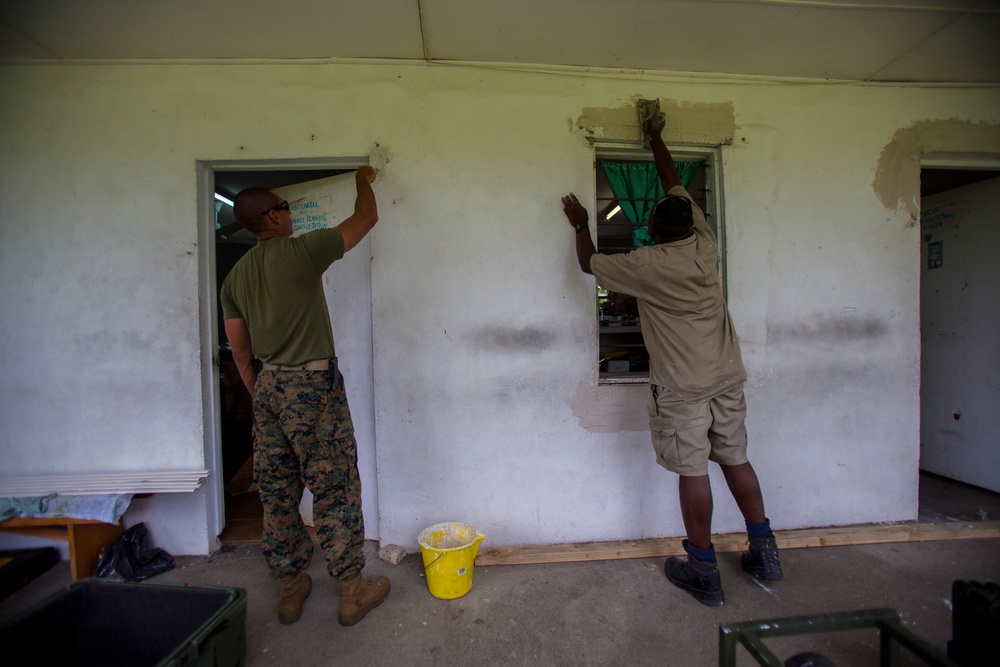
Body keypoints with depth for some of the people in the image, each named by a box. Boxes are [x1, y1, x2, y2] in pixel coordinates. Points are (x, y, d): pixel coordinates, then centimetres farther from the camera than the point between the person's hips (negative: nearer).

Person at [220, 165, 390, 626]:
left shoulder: (234, 277, 10)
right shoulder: (302, 251, -10)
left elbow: (240, 351, 14)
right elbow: (366, 218, 1)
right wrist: (363, 180, 20)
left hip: (267, 386, 7)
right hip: (312, 384, -7)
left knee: (277, 493, 15)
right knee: (335, 489, 3)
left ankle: (291, 588, 31)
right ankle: (351, 591, 17)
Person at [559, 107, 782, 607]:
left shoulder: (646, 265, -16)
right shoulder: (705, 246, 0)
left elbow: (589, 263, 0)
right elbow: (676, 188, 15)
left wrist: (581, 226, 18)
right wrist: (655, 137, 27)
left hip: (682, 387, -6)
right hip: (727, 378, 7)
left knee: (692, 473, 4)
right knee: (736, 460, 17)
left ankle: (704, 573, 17)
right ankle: (764, 552, 31)